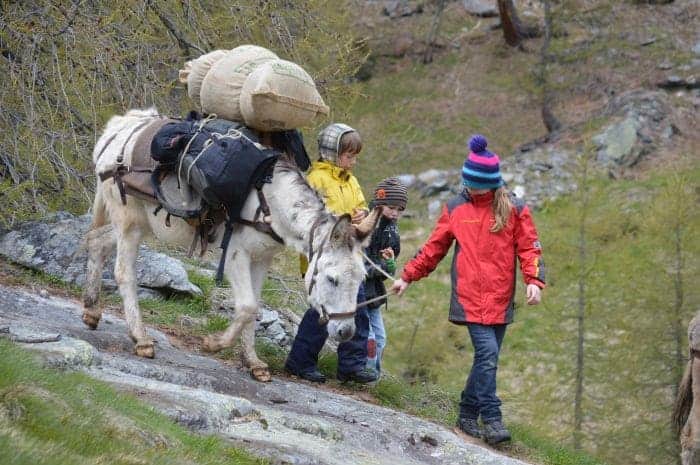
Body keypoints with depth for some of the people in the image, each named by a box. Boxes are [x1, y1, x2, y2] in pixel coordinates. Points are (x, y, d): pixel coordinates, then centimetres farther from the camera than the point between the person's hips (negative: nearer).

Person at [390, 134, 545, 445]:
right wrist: (408, 276, 13)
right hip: (470, 299, -1)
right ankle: (492, 420, -14)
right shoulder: (455, 209, 6)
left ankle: (468, 415, 18)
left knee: (487, 359, 5)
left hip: (501, 301, 2)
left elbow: (529, 248, 3)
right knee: (487, 355, -15)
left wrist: (534, 280, -13)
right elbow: (434, 248, 14)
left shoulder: (514, 210, 4)